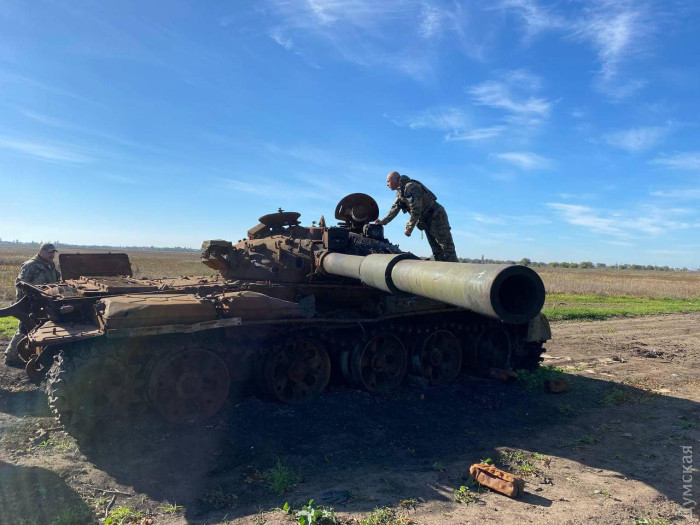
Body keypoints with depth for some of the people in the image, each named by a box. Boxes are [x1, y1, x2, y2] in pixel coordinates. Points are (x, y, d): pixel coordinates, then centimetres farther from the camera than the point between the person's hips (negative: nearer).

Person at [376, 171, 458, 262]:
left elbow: (415, 210, -26)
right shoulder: (400, 192, 11)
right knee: (436, 251, 7)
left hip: (436, 216, -10)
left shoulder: (411, 187, -21)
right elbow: (394, 209, 18)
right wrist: (383, 222, 11)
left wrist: (409, 229, -23)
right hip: (427, 222, 10)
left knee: (447, 248, -12)